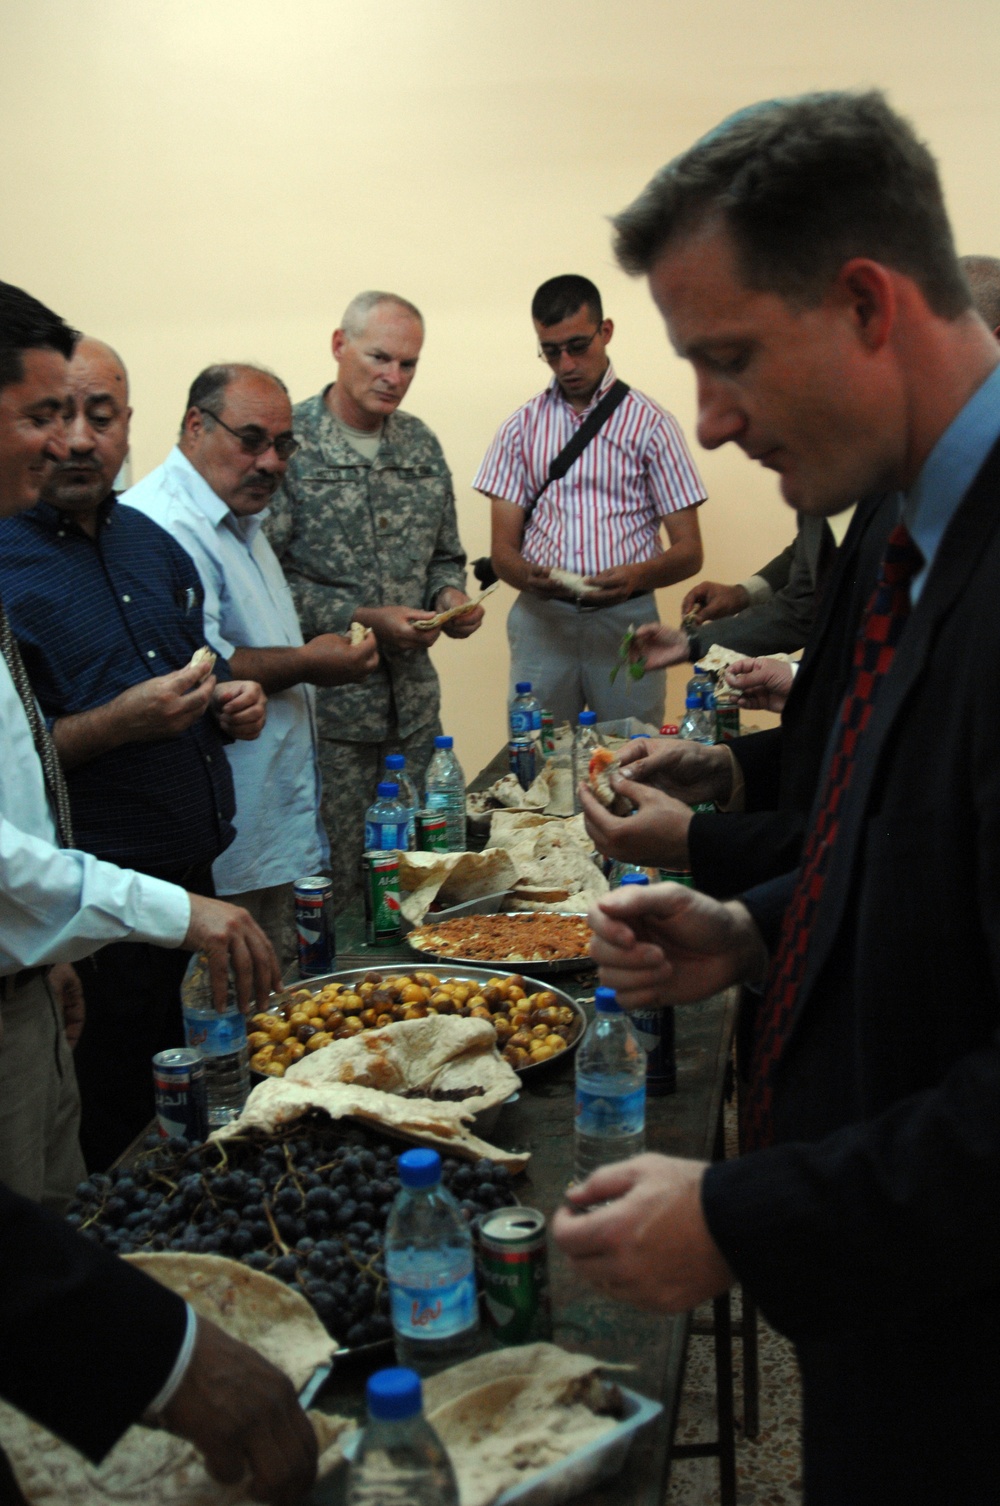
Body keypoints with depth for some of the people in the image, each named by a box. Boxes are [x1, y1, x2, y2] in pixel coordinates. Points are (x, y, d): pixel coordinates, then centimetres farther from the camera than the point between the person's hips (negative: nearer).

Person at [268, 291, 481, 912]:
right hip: (328, 702, -6)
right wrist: (361, 620, -17)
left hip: (414, 697, 6)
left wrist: (451, 596, -1)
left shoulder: (421, 444, 12)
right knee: (336, 878, 0)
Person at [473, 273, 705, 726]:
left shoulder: (650, 423, 4)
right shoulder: (520, 429, 10)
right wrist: (529, 575, -17)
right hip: (541, 619, 1)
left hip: (626, 618, -1)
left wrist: (636, 574, -21)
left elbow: (689, 552, 0)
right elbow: (503, 550, 6)